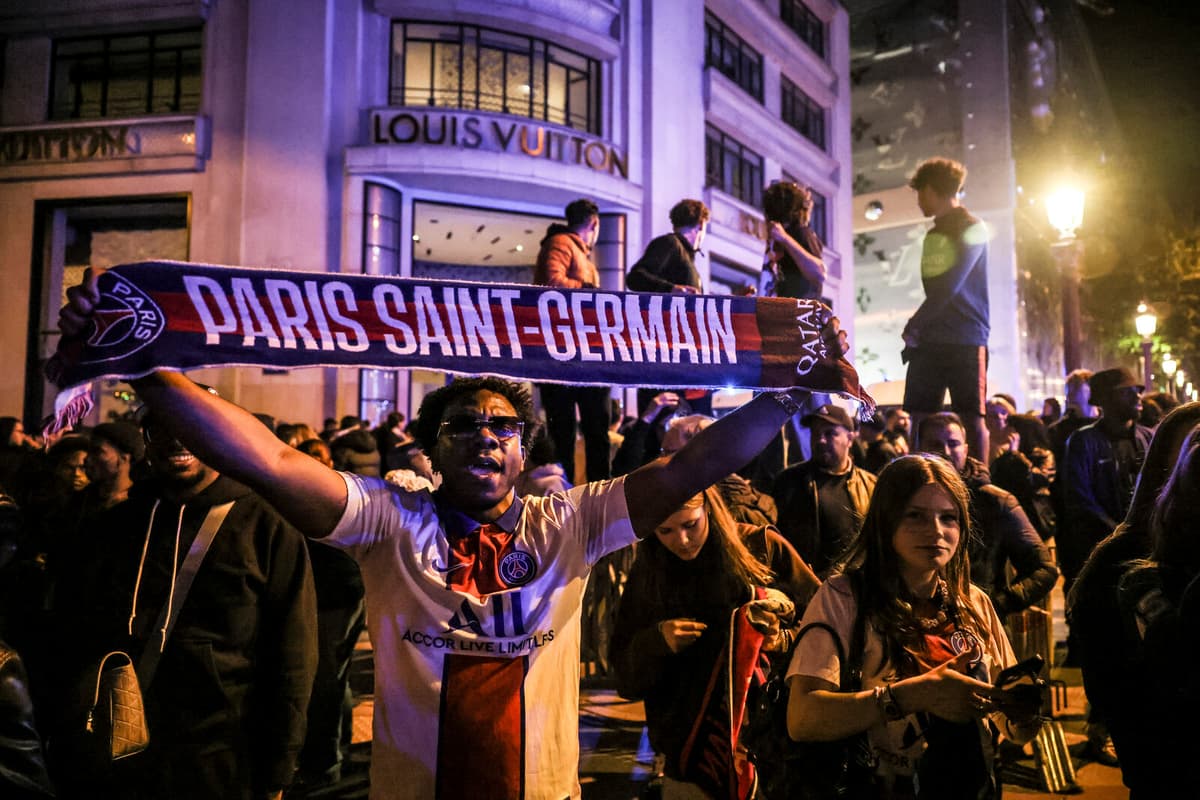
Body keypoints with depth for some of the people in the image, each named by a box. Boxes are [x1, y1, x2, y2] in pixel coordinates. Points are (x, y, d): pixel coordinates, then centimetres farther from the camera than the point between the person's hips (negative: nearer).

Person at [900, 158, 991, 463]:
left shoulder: (971, 229, -4)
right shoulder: (932, 235, 20)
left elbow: (949, 286, -14)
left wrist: (914, 324, -8)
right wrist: (915, 330, 5)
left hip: (966, 340, -7)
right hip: (929, 340, 7)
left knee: (971, 417, -5)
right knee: (919, 416, 2)